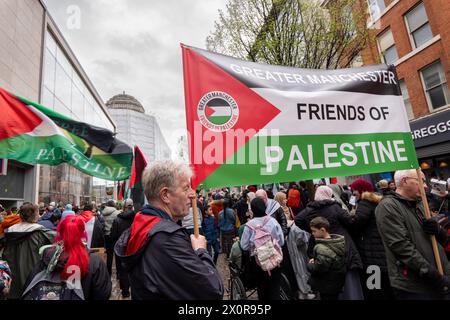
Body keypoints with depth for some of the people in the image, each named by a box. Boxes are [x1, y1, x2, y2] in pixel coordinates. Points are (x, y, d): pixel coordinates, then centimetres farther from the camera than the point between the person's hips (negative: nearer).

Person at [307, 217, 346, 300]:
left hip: (327, 288, -8)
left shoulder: (322, 248, -30)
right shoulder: (339, 242, 0)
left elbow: (318, 269, -32)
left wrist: (310, 265, -11)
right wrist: (315, 260, 1)